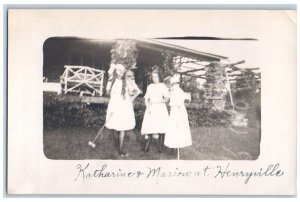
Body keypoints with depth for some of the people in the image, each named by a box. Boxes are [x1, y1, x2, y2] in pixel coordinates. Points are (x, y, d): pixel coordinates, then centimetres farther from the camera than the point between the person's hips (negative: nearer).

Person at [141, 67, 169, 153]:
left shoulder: (163, 86, 4)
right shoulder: (149, 87, 14)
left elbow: (166, 99, -2)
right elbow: (146, 99, 11)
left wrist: (156, 101, -14)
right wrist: (148, 107, -5)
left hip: (161, 109, -2)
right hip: (151, 109, 2)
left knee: (161, 130, -6)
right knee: (149, 129, -4)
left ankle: (160, 149, 0)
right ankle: (146, 148, -1)